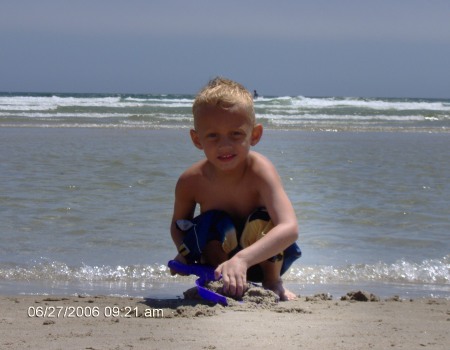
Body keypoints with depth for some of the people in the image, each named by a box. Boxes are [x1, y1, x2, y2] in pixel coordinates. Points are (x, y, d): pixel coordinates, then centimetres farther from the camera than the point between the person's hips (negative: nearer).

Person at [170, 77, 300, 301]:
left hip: (265, 259, -1)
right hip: (219, 253, 1)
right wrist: (185, 252, -21)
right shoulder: (190, 182, -19)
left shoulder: (259, 171, -31)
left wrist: (242, 259, -60)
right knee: (213, 223, -29)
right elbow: (178, 224, 4)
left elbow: (290, 228, -46)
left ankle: (273, 282, -4)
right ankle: (226, 284, -5)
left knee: (263, 218, -31)